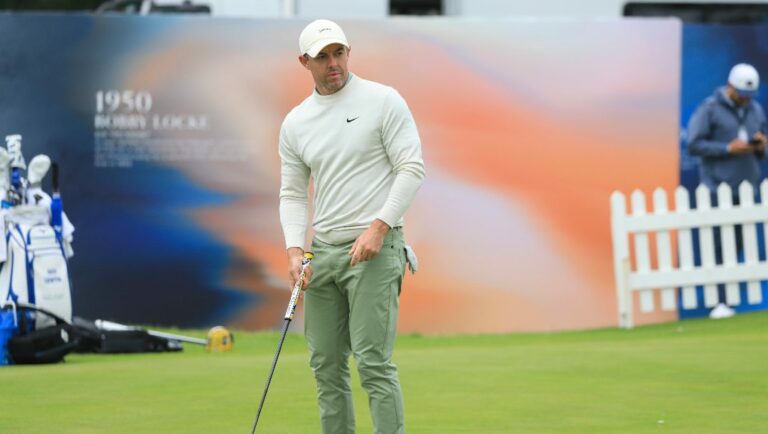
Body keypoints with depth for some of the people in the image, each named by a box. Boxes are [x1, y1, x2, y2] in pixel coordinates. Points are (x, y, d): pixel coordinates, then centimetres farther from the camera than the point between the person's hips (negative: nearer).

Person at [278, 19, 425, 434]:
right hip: (323, 253, 6)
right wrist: (294, 250, -2)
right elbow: (292, 193, 14)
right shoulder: (295, 123, 11)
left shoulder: (383, 101, -4)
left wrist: (379, 226, -17)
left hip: (374, 250, -6)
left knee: (373, 362, -14)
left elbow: (412, 169, -7)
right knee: (326, 365, 6)